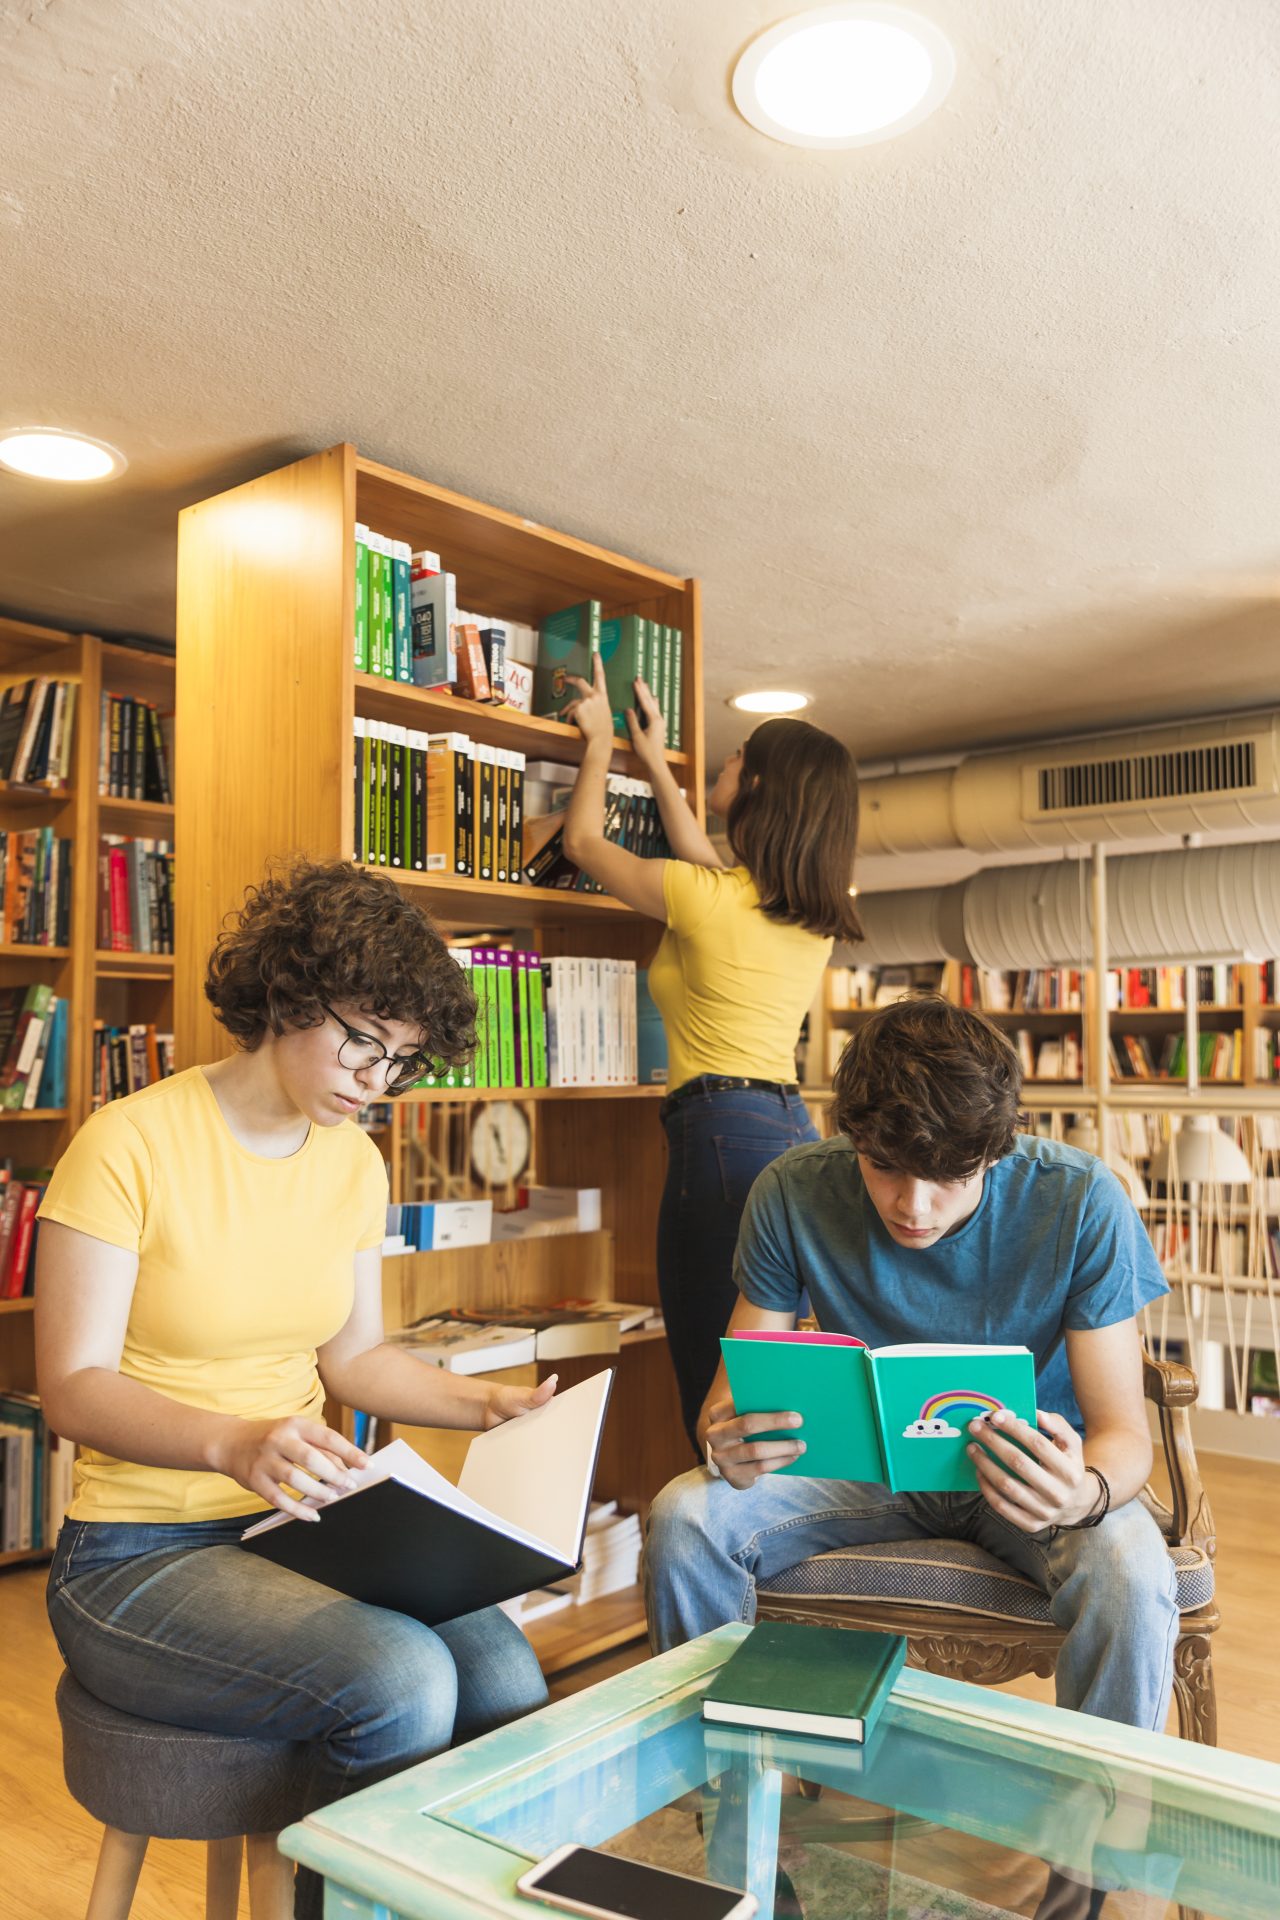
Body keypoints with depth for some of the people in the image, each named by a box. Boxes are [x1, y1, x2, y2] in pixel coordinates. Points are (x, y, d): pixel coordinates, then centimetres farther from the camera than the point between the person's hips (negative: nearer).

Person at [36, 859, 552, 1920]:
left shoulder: (354, 1161, 5)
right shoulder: (129, 1144, -14)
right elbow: (74, 1388, -15)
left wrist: (483, 1403, -2)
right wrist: (234, 1444, -32)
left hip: (299, 1527, 5)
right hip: (138, 1554, -5)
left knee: (506, 1677, -19)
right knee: (400, 1679, -28)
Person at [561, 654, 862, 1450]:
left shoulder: (707, 900, -10)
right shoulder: (818, 912, 10)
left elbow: (585, 841, 7)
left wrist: (600, 742, 23)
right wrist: (655, 763, 37)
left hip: (725, 1130, -8)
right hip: (795, 1127, 8)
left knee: (719, 1382, -3)